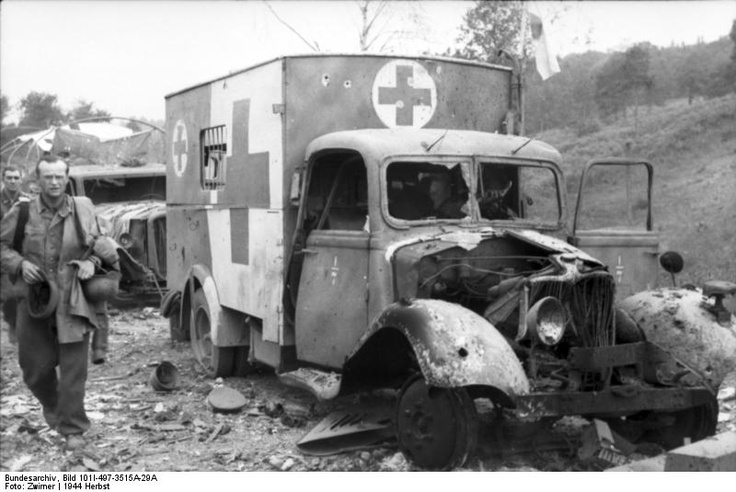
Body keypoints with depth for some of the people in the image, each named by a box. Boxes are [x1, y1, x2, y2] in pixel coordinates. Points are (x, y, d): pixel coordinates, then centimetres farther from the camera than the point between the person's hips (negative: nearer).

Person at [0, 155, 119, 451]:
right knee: (36, 366, 10)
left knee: (73, 368, -1)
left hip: (73, 303, -1)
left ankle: (73, 429, 11)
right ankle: (52, 406, 41)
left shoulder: (82, 210, 0)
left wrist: (91, 262, -7)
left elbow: (98, 246, 13)